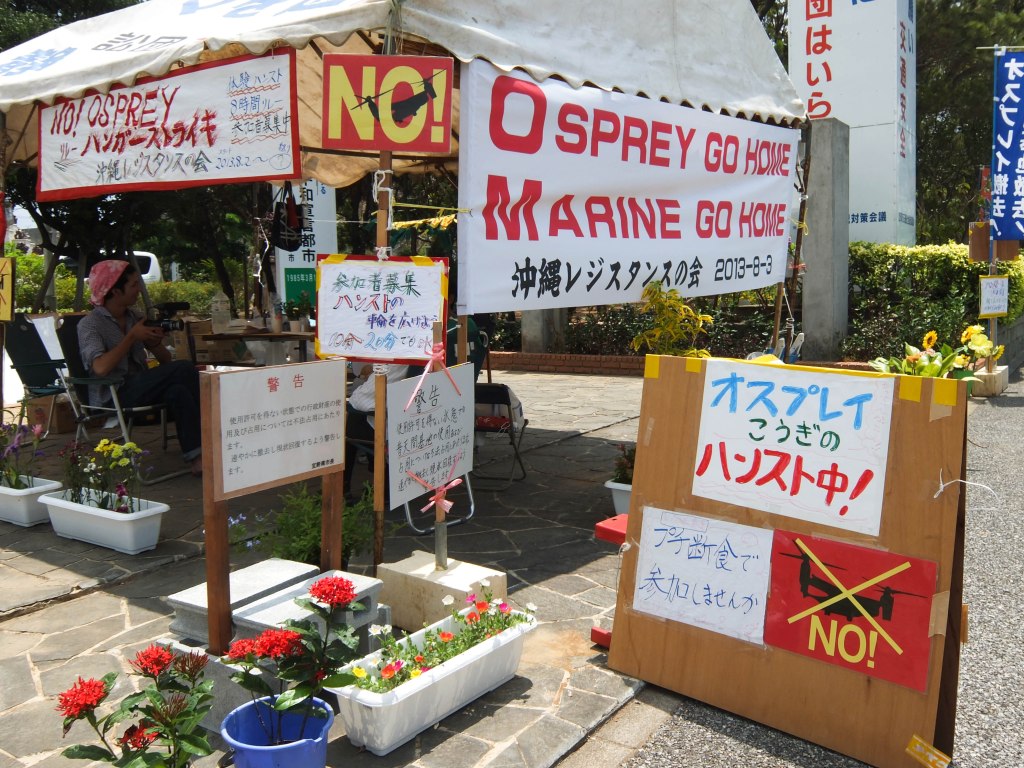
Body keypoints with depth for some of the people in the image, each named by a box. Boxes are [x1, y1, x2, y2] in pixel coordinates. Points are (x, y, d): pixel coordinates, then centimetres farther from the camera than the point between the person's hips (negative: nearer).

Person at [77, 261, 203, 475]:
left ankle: (196, 457, -31)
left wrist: (156, 342, -5)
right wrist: (132, 337, -14)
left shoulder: (134, 316, 16)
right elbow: (100, 368, -22)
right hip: (111, 397, -6)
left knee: (177, 391, -29)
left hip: (141, 388, 6)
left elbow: (166, 360, 17)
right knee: (184, 368, -24)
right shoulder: (90, 324, -4)